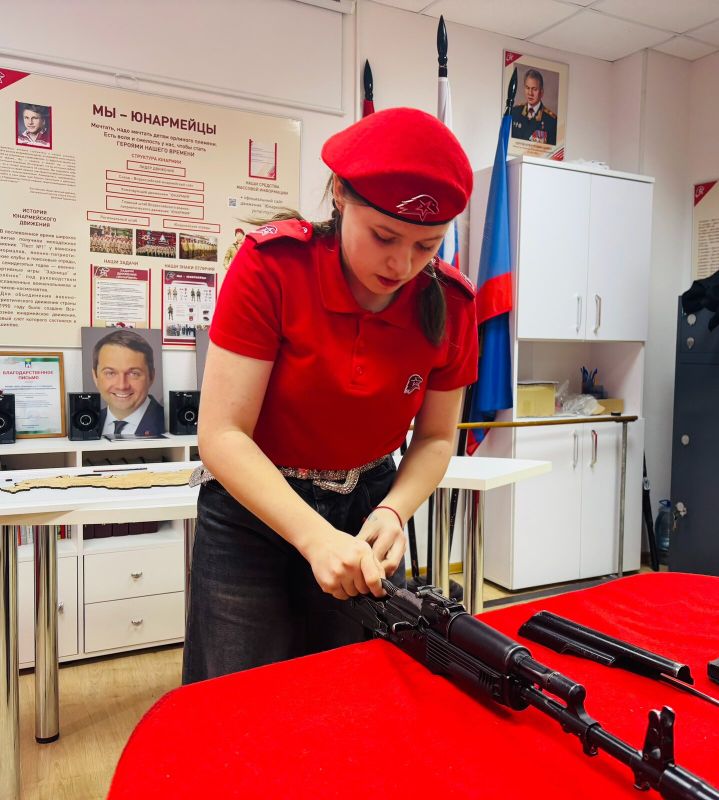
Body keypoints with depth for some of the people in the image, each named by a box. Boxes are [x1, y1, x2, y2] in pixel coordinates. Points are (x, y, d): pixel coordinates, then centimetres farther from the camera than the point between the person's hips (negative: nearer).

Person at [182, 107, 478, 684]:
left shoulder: (449, 303, -11)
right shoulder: (271, 265, -20)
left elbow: (436, 437, 1)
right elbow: (223, 435, -21)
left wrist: (392, 512, -18)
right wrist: (316, 537, -32)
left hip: (369, 507, 3)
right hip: (253, 507, -2)